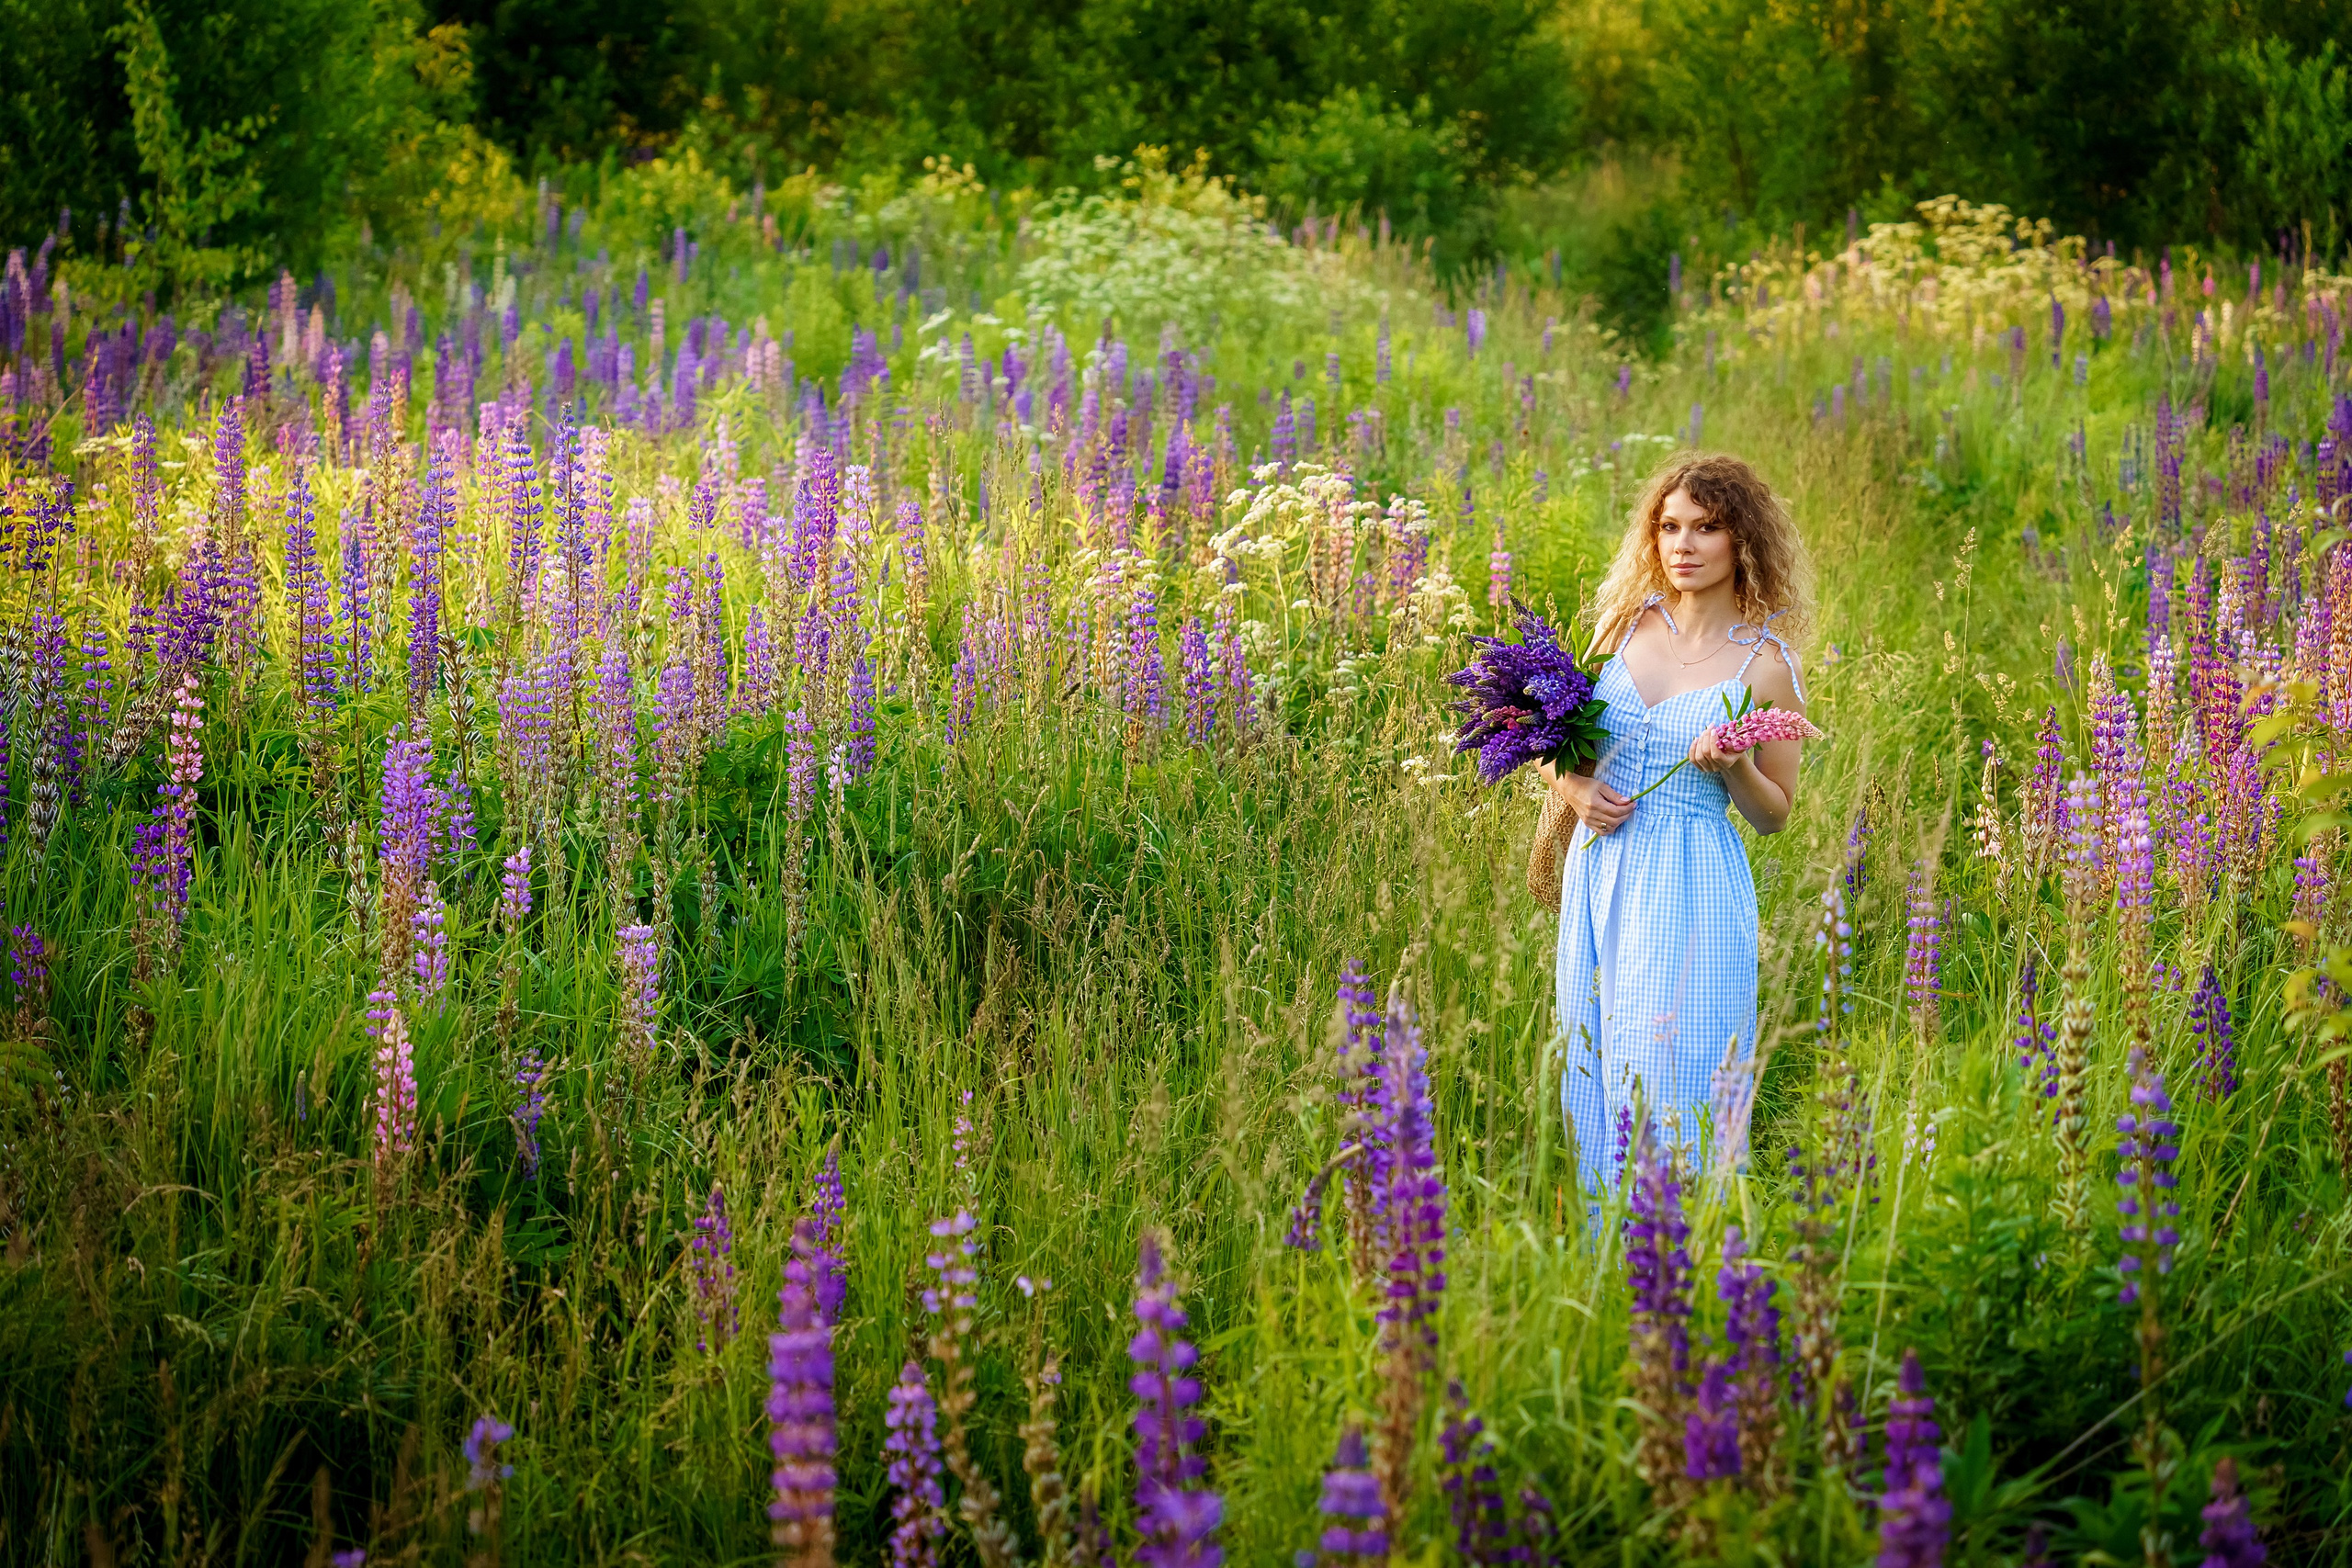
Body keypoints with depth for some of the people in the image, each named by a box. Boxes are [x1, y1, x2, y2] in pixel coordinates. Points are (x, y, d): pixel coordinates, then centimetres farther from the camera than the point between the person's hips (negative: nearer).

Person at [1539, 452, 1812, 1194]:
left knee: (1675, 1088, -7)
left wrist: (1734, 767, -16)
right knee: (1596, 1076, 8)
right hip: (1600, 873, 5)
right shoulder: (1627, 626, 7)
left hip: (1691, 889, -5)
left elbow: (1774, 814, 4)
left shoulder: (1765, 666, -4)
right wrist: (1571, 784, -2)